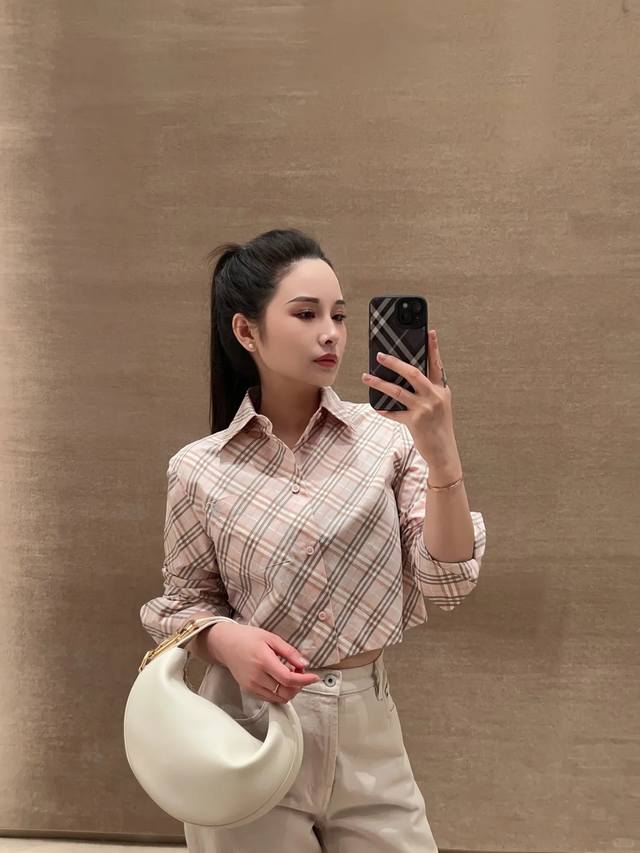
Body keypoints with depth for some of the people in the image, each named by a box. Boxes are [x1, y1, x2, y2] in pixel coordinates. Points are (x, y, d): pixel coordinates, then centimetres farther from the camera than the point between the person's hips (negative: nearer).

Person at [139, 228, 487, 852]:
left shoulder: (388, 438, -9)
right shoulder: (199, 470, -7)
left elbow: (448, 585, -13)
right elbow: (185, 605, 4)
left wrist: (440, 449, -25)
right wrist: (227, 640, -17)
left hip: (368, 732, 1)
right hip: (248, 729, 0)